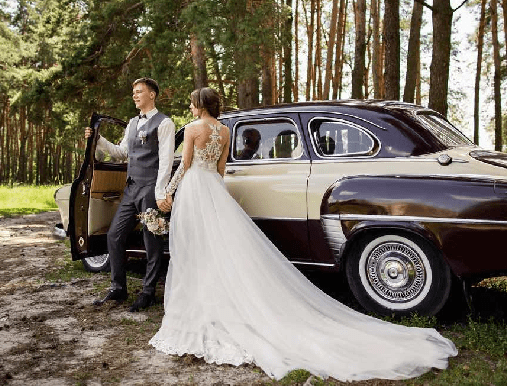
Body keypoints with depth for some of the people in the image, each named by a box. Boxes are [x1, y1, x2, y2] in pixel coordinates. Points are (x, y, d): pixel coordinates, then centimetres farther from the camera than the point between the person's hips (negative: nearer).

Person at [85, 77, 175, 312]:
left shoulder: (163, 123, -5)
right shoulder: (133, 123, 19)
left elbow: (165, 160, -12)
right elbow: (122, 152, 25)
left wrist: (160, 194, -19)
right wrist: (98, 141, 12)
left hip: (151, 189, -8)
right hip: (131, 188, 8)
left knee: (152, 242, 1)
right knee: (114, 235, 7)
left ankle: (148, 293, 13)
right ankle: (118, 289, 19)